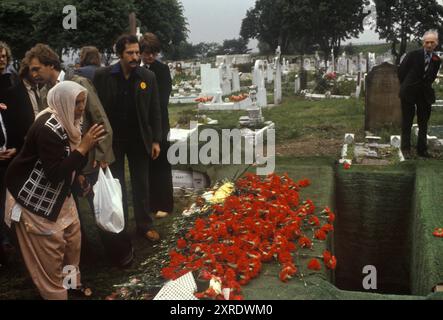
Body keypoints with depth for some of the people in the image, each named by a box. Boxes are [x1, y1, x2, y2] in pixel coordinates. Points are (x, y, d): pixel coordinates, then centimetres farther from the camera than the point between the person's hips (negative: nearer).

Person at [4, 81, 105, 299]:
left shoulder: (67, 121, 2)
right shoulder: (49, 128, -28)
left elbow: (70, 161, 8)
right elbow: (56, 173, -32)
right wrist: (84, 146, -31)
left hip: (58, 192, 9)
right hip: (33, 196, -9)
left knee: (72, 235, 14)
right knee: (49, 248, 0)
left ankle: (71, 281, 32)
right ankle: (54, 293, 17)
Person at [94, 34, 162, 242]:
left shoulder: (148, 77, -4)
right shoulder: (102, 76, -8)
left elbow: (155, 111, 0)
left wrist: (156, 140, -3)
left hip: (139, 139, 1)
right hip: (112, 140, -1)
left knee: (141, 184, 10)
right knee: (115, 185, 11)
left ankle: (145, 225, 23)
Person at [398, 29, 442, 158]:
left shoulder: (436, 60, 2)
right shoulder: (413, 55, -8)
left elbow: (432, 77, 15)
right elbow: (401, 71, -1)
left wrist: (426, 87, 8)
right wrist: (406, 85, 6)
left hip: (425, 95, 3)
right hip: (409, 93, -3)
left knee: (423, 124, 8)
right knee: (407, 123, 4)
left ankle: (422, 149, 15)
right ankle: (406, 148, 12)